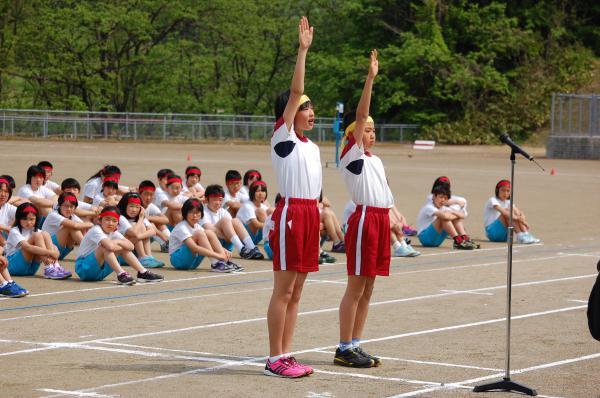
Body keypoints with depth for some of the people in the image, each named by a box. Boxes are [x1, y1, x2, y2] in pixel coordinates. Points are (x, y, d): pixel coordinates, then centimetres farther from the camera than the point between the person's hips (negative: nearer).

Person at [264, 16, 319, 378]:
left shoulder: (311, 146, 18)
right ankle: (275, 359, -1)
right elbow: (294, 93, -15)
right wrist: (303, 50, -18)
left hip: (310, 213, 8)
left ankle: (286, 355, 14)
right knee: (284, 291, -5)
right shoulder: (283, 138, -5)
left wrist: (317, 218, 17)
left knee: (296, 292, 10)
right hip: (291, 213, -8)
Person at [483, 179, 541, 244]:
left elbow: (520, 213, -3)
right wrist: (518, 218, -36)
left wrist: (522, 219, -27)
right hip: (491, 231, -6)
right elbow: (503, 212, -28)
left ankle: (526, 235, -24)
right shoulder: (493, 200, -10)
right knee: (508, 212, -26)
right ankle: (520, 237, -33)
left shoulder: (508, 202, 11)